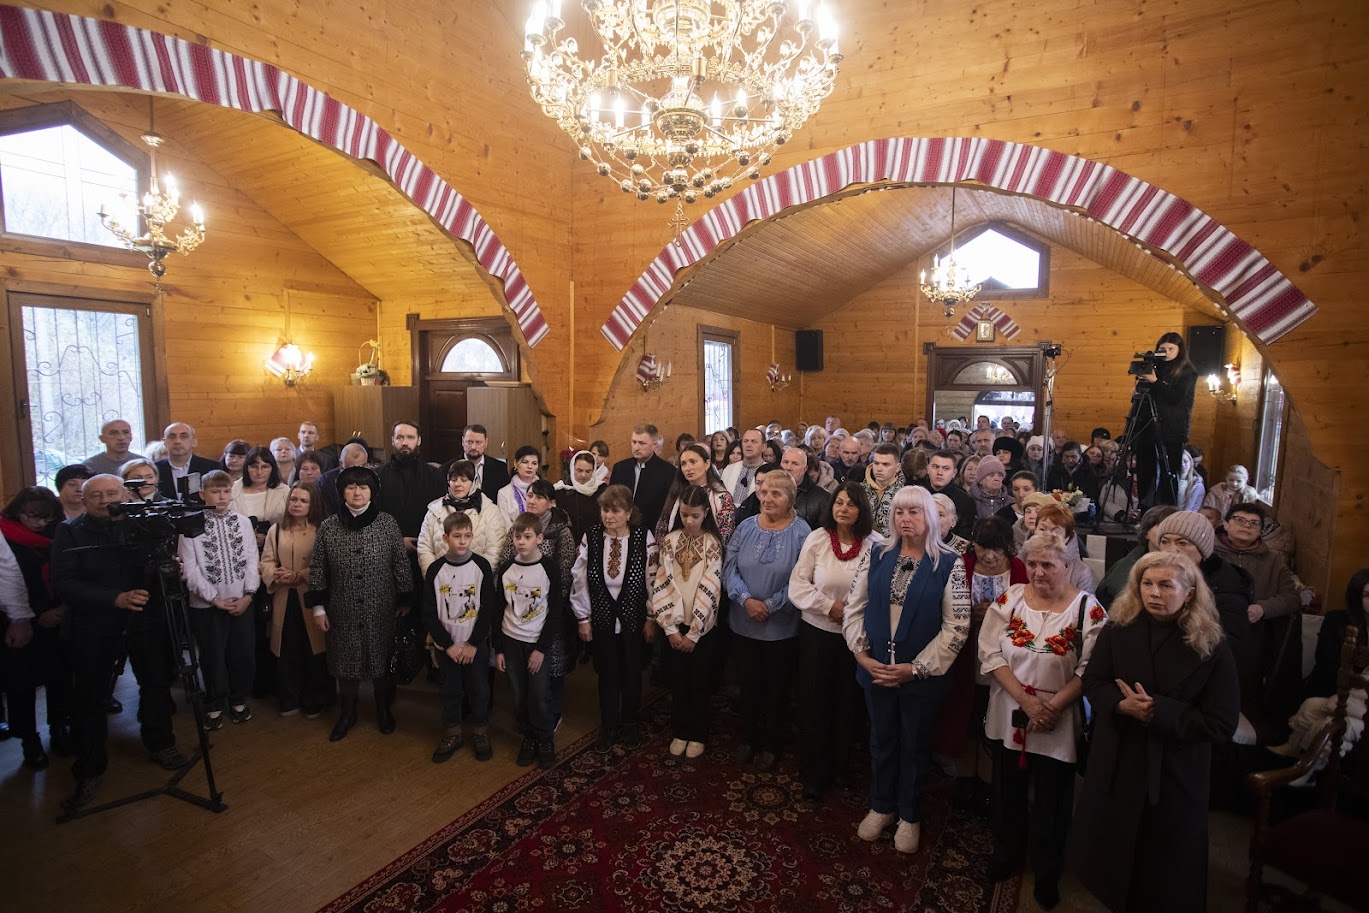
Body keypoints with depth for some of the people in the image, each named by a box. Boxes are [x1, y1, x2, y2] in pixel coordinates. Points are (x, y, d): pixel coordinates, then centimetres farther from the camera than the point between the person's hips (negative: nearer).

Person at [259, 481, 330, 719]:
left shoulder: (320, 531, -4)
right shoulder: (276, 529, 10)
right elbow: (266, 561, 7)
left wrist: (299, 576, -18)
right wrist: (276, 575, -13)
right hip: (284, 598, 4)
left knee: (313, 650, 4)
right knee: (286, 651, 9)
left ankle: (314, 702, 19)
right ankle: (290, 700, 25)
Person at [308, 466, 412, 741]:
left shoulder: (387, 523, -6)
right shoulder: (328, 527, -3)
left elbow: (402, 564, -2)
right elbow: (317, 570, 3)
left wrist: (405, 601, 0)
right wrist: (318, 607, 2)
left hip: (381, 609, -1)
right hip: (343, 610, 1)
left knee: (383, 659, 12)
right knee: (346, 661, 12)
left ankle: (384, 710, 34)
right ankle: (346, 714, 34)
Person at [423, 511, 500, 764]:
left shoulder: (482, 566, -9)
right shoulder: (435, 570, -6)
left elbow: (490, 609, -8)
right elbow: (429, 614, -4)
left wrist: (472, 644, -12)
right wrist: (448, 645, -9)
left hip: (476, 643, -1)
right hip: (447, 645, 1)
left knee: (479, 689, 9)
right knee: (450, 691, 12)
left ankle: (480, 732, 27)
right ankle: (452, 734, 30)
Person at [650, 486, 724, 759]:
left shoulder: (713, 544, -9)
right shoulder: (669, 541, -1)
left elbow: (710, 590, -12)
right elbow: (661, 585, -4)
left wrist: (693, 633, -13)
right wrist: (670, 628, -9)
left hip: (702, 627, -2)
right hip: (673, 625, 2)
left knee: (698, 682, 8)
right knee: (677, 681, 10)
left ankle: (698, 734, 27)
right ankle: (679, 731, 29)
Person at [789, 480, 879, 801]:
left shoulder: (875, 544, -8)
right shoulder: (817, 538, -7)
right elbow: (798, 585, -8)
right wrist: (830, 606, -16)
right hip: (817, 632, 0)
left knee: (847, 702, 15)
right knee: (814, 702, 8)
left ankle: (841, 767, 38)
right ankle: (814, 774, 26)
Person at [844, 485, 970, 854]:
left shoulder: (949, 564, -10)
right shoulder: (877, 557, -1)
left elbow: (957, 626, -12)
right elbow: (854, 608, 2)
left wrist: (916, 668, -16)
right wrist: (862, 653, -9)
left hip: (922, 675, -2)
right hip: (876, 669, 3)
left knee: (915, 744, 15)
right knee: (882, 739, 18)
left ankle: (910, 816, 37)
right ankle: (881, 806, 40)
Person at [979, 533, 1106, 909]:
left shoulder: (1088, 609, -11)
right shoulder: (1008, 600, -6)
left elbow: (1089, 669, -12)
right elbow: (991, 654, -8)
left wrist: (1053, 706, -18)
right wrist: (1026, 700, -16)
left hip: (1059, 721, -2)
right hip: (1009, 714, 2)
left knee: (1051, 798, 14)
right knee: (1007, 789, 18)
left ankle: (1048, 870, 38)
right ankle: (1007, 852, 43)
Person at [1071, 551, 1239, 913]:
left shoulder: (1212, 648, -13)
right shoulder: (1118, 628, -7)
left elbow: (1221, 725, -15)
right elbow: (1092, 683, -5)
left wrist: (1156, 711, -25)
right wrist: (1122, 704, -25)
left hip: (1174, 772, -2)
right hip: (1116, 763, 2)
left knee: (1165, 864, 17)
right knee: (1110, 845, 20)